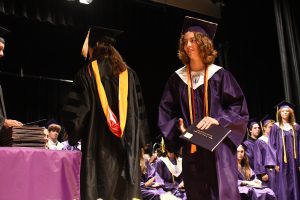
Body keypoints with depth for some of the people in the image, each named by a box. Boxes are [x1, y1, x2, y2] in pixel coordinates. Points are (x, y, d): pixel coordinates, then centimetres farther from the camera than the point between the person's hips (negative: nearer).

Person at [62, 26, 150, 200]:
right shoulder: (129, 74, 9)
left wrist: (74, 134, 13)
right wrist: (138, 146, 14)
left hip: (99, 145, -3)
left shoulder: (87, 72, -1)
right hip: (127, 147, 4)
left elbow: (75, 110, -5)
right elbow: (140, 111, 9)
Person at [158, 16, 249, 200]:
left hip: (219, 148, -2)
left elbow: (239, 109, -2)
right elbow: (166, 114, 10)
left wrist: (218, 120, -17)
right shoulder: (177, 79, 8)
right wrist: (179, 129, -8)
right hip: (192, 150, 2)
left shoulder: (220, 76, 1)